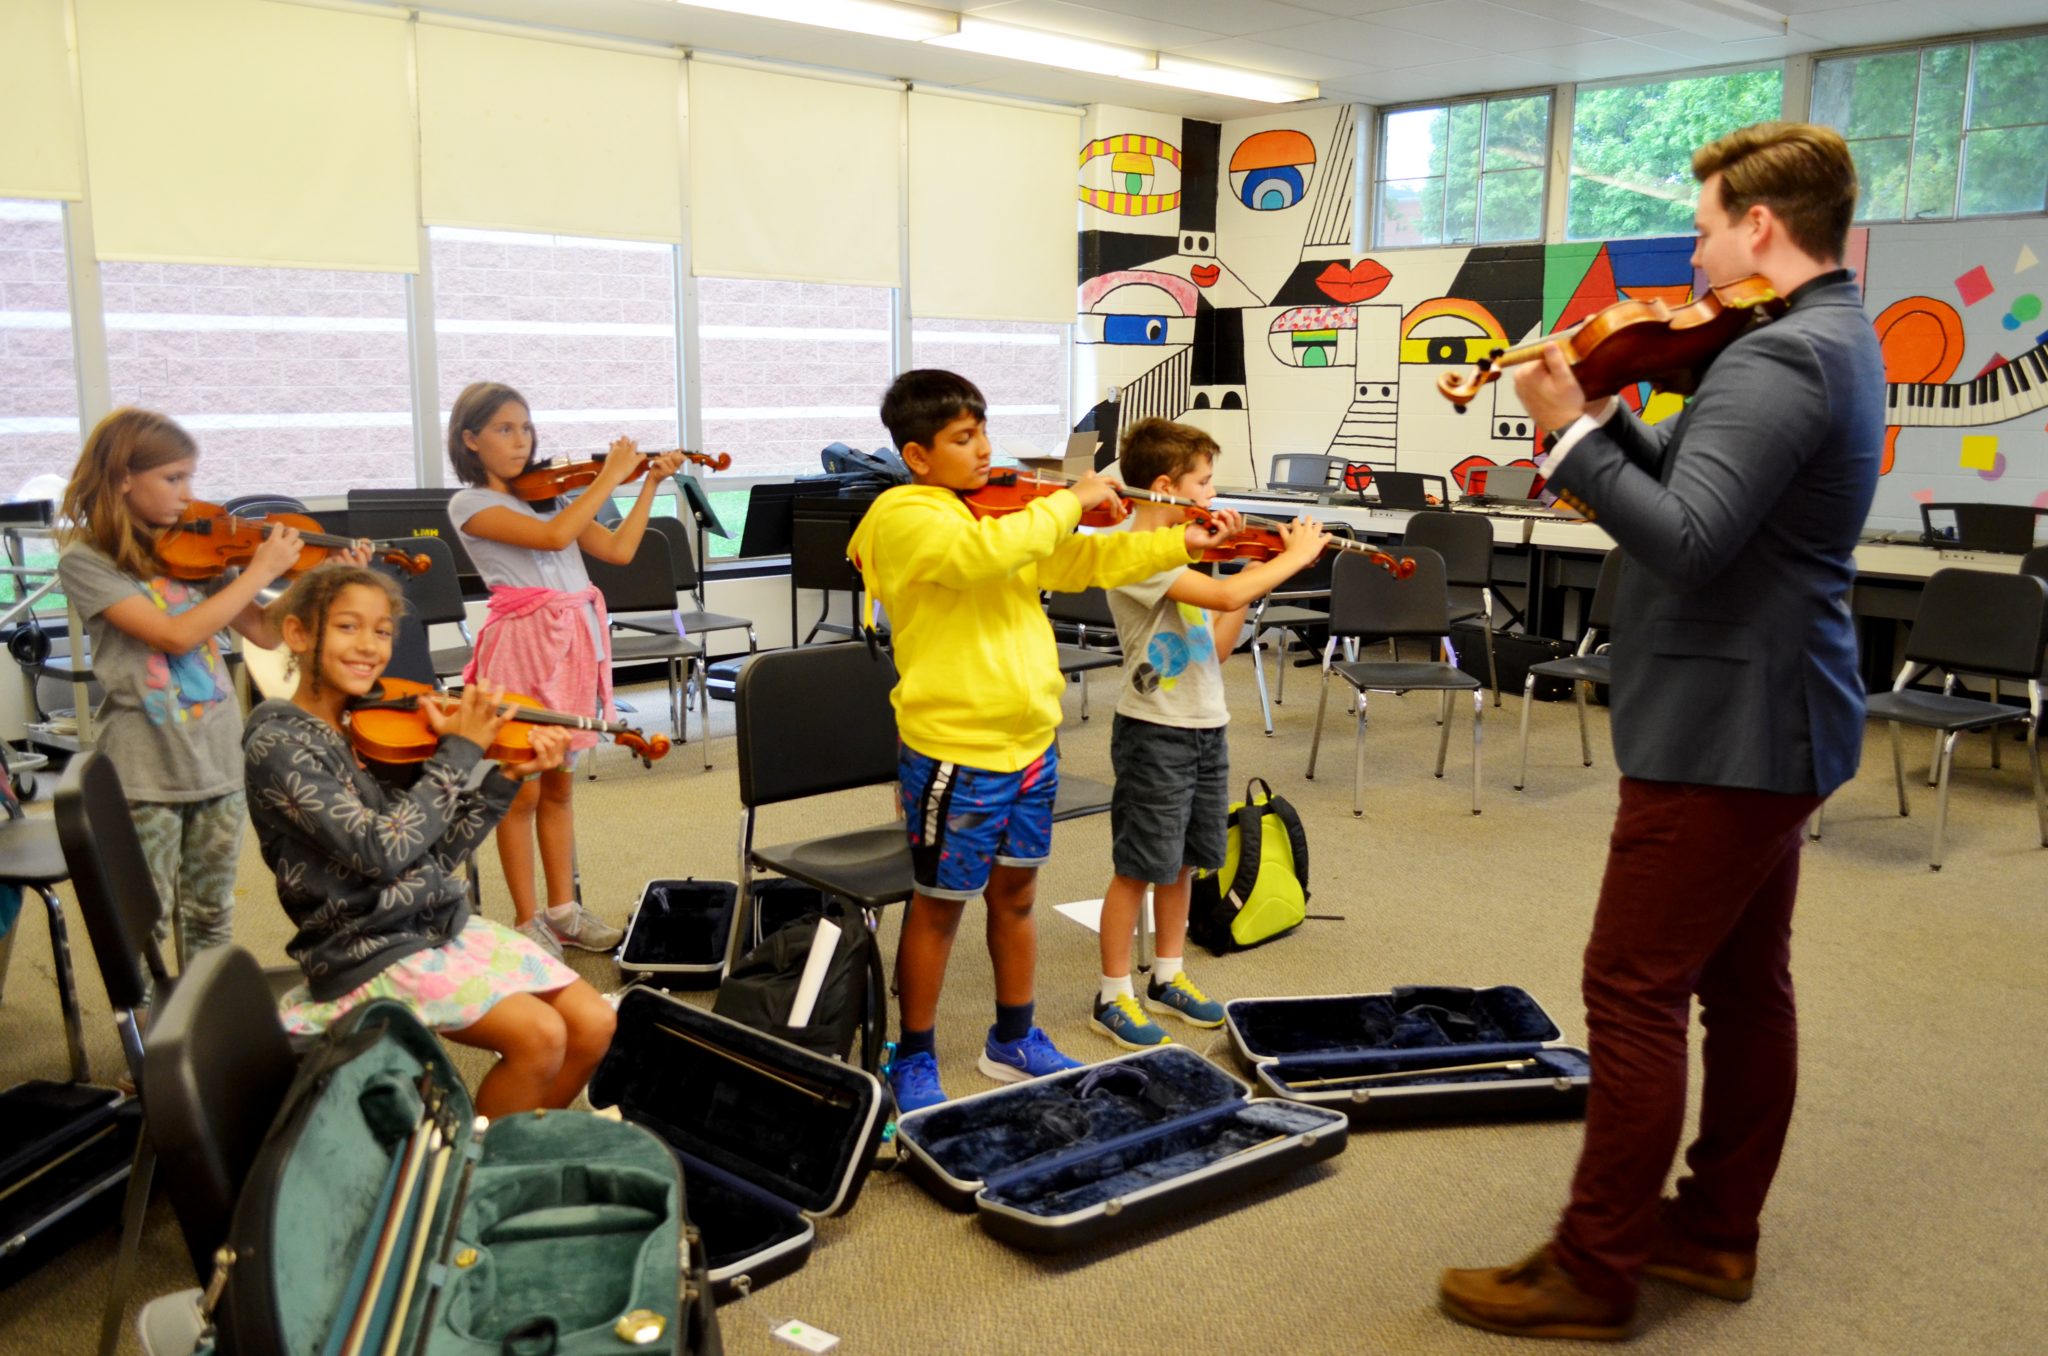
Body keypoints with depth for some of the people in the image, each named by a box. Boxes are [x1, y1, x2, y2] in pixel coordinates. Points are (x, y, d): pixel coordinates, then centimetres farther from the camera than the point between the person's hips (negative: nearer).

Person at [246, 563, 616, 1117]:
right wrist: (460, 753, -16)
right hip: (369, 952, -7)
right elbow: (382, 852, -22)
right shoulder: (278, 744, -12)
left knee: (593, 1025, -6)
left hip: (447, 922, 7)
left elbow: (439, 853, 8)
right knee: (539, 1035, -23)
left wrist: (506, 778, -3)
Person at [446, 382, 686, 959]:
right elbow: (553, 537, -20)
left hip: (572, 644, 6)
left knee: (557, 786, 14)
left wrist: (649, 484, 4)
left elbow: (618, 549, 9)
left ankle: (563, 910, 22)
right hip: (523, 645, -6)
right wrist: (610, 477, -15)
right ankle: (528, 921, 13)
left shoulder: (549, 494, 14)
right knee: (521, 793, 2)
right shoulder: (470, 505, -5)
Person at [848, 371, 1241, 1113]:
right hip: (955, 751, -7)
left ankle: (1014, 1040, 37)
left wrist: (1181, 543, 2)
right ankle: (914, 1061, 25)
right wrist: (1070, 500, -23)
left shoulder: (1004, 509, 11)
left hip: (1029, 743, 8)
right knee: (939, 906, 7)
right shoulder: (904, 516, -16)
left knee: (1015, 893, 20)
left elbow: (1081, 561, 13)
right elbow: (984, 552, -35)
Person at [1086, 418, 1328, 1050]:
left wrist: (1257, 572, 6)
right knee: (1139, 867, 0)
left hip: (1204, 727, 9)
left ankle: (1168, 979, 31)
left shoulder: (1180, 553, 12)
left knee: (1183, 860, 17)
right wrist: (1296, 555, -17)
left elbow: (1216, 647, 12)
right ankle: (1113, 998, 13)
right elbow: (1224, 595, -31)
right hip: (1155, 731, -9)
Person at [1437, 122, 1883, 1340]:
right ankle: (1716, 1229, 30)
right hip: (1780, 724, 11)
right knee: (1745, 984, 16)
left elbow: (1685, 543, -28)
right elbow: (1693, 481, 16)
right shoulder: (1837, 339, 14)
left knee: (1636, 995, -4)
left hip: (1725, 733, -11)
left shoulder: (1779, 360, -20)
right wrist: (1605, 416, 4)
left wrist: (1571, 435, -21)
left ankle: (1593, 1273, 7)